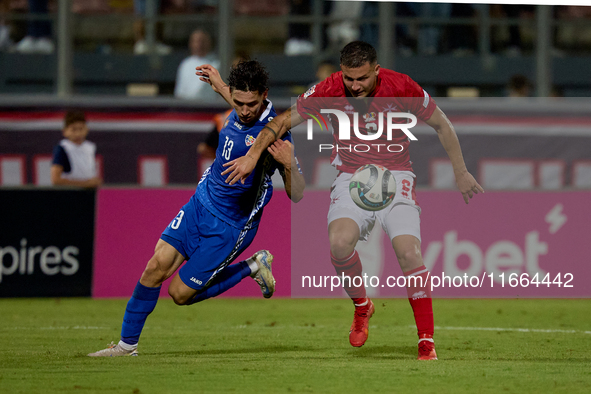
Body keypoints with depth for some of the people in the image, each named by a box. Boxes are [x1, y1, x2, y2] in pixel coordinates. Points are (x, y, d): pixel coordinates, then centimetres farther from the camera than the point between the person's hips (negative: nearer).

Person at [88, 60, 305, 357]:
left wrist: (290, 165, -43)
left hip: (230, 228, -6)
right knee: (156, 267, -7)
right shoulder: (238, 114, -4)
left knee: (181, 294, -2)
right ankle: (127, 345, 6)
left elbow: (296, 195, -24)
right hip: (200, 204, 6)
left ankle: (253, 268, 15)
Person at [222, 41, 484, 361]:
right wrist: (253, 155, -12)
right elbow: (285, 120, 0)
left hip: (394, 177, -1)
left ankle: (427, 344, -14)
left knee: (409, 252, -22)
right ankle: (361, 306, 4)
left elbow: (441, 125, 1)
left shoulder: (402, 88, -15)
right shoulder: (329, 91, -13)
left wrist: (460, 173, 7)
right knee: (339, 241, -27)